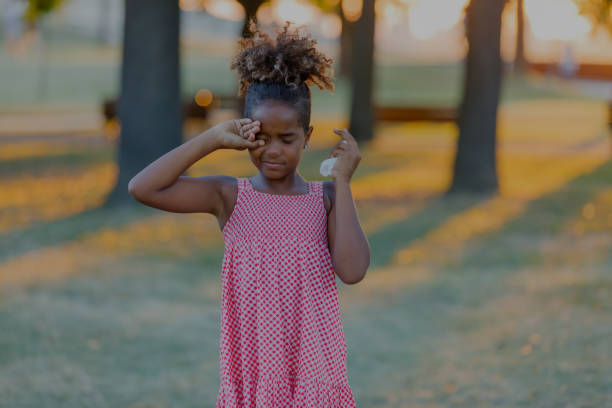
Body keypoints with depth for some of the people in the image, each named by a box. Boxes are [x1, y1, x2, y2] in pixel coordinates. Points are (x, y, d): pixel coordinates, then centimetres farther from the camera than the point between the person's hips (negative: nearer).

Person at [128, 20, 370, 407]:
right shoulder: (230, 197, 0)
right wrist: (213, 138, -13)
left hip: (315, 374, 0)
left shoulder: (327, 198, 2)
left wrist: (343, 181, -11)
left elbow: (352, 270, -14)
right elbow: (143, 188, -13)